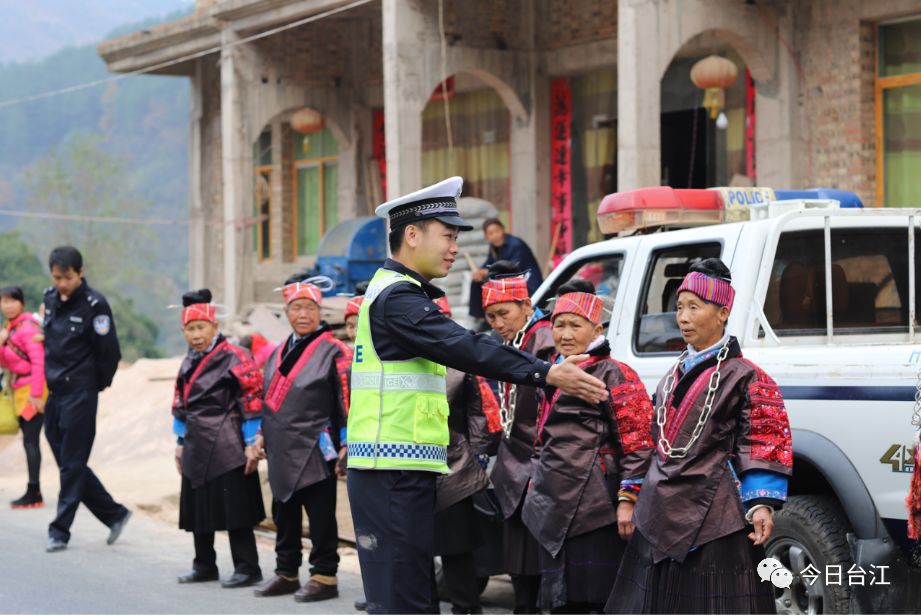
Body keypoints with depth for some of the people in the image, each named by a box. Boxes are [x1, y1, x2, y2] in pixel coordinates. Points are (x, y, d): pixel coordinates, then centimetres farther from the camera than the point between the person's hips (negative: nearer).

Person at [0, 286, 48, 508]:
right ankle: (34, 492, 12)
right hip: (20, 390, 9)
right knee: (29, 440, 9)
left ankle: (33, 493, -8)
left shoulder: (27, 327, -14)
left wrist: (36, 394, -21)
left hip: (32, 389, -9)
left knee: (30, 440, -9)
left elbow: (39, 361, -19)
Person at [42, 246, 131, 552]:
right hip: (53, 393, 7)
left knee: (72, 464, -3)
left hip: (79, 395, -7)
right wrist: (48, 379, 15)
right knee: (67, 461, 10)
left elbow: (110, 353, -9)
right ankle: (115, 514, 21)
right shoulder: (50, 298, 8)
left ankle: (60, 530, 1)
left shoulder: (94, 304, -12)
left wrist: (96, 385, 2)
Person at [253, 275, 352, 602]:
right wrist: (263, 435, 17)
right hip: (282, 452, 7)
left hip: (315, 452, -7)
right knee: (284, 514, 14)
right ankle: (286, 572, 23)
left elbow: (347, 402, -10)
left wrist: (345, 446, -14)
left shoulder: (333, 352, -8)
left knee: (320, 516, -2)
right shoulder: (279, 354, 15)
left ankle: (324, 576, 5)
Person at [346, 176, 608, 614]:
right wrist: (546, 373, -28)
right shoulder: (397, 298, -14)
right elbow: (464, 349, -24)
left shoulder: (397, 293, 20)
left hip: (399, 474, 11)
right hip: (395, 476, -11)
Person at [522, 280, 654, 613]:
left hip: (594, 507, -9)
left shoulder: (614, 374, -6)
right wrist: (538, 485, 30)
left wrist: (628, 499, -19)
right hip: (556, 509, 9)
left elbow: (638, 444, -13)